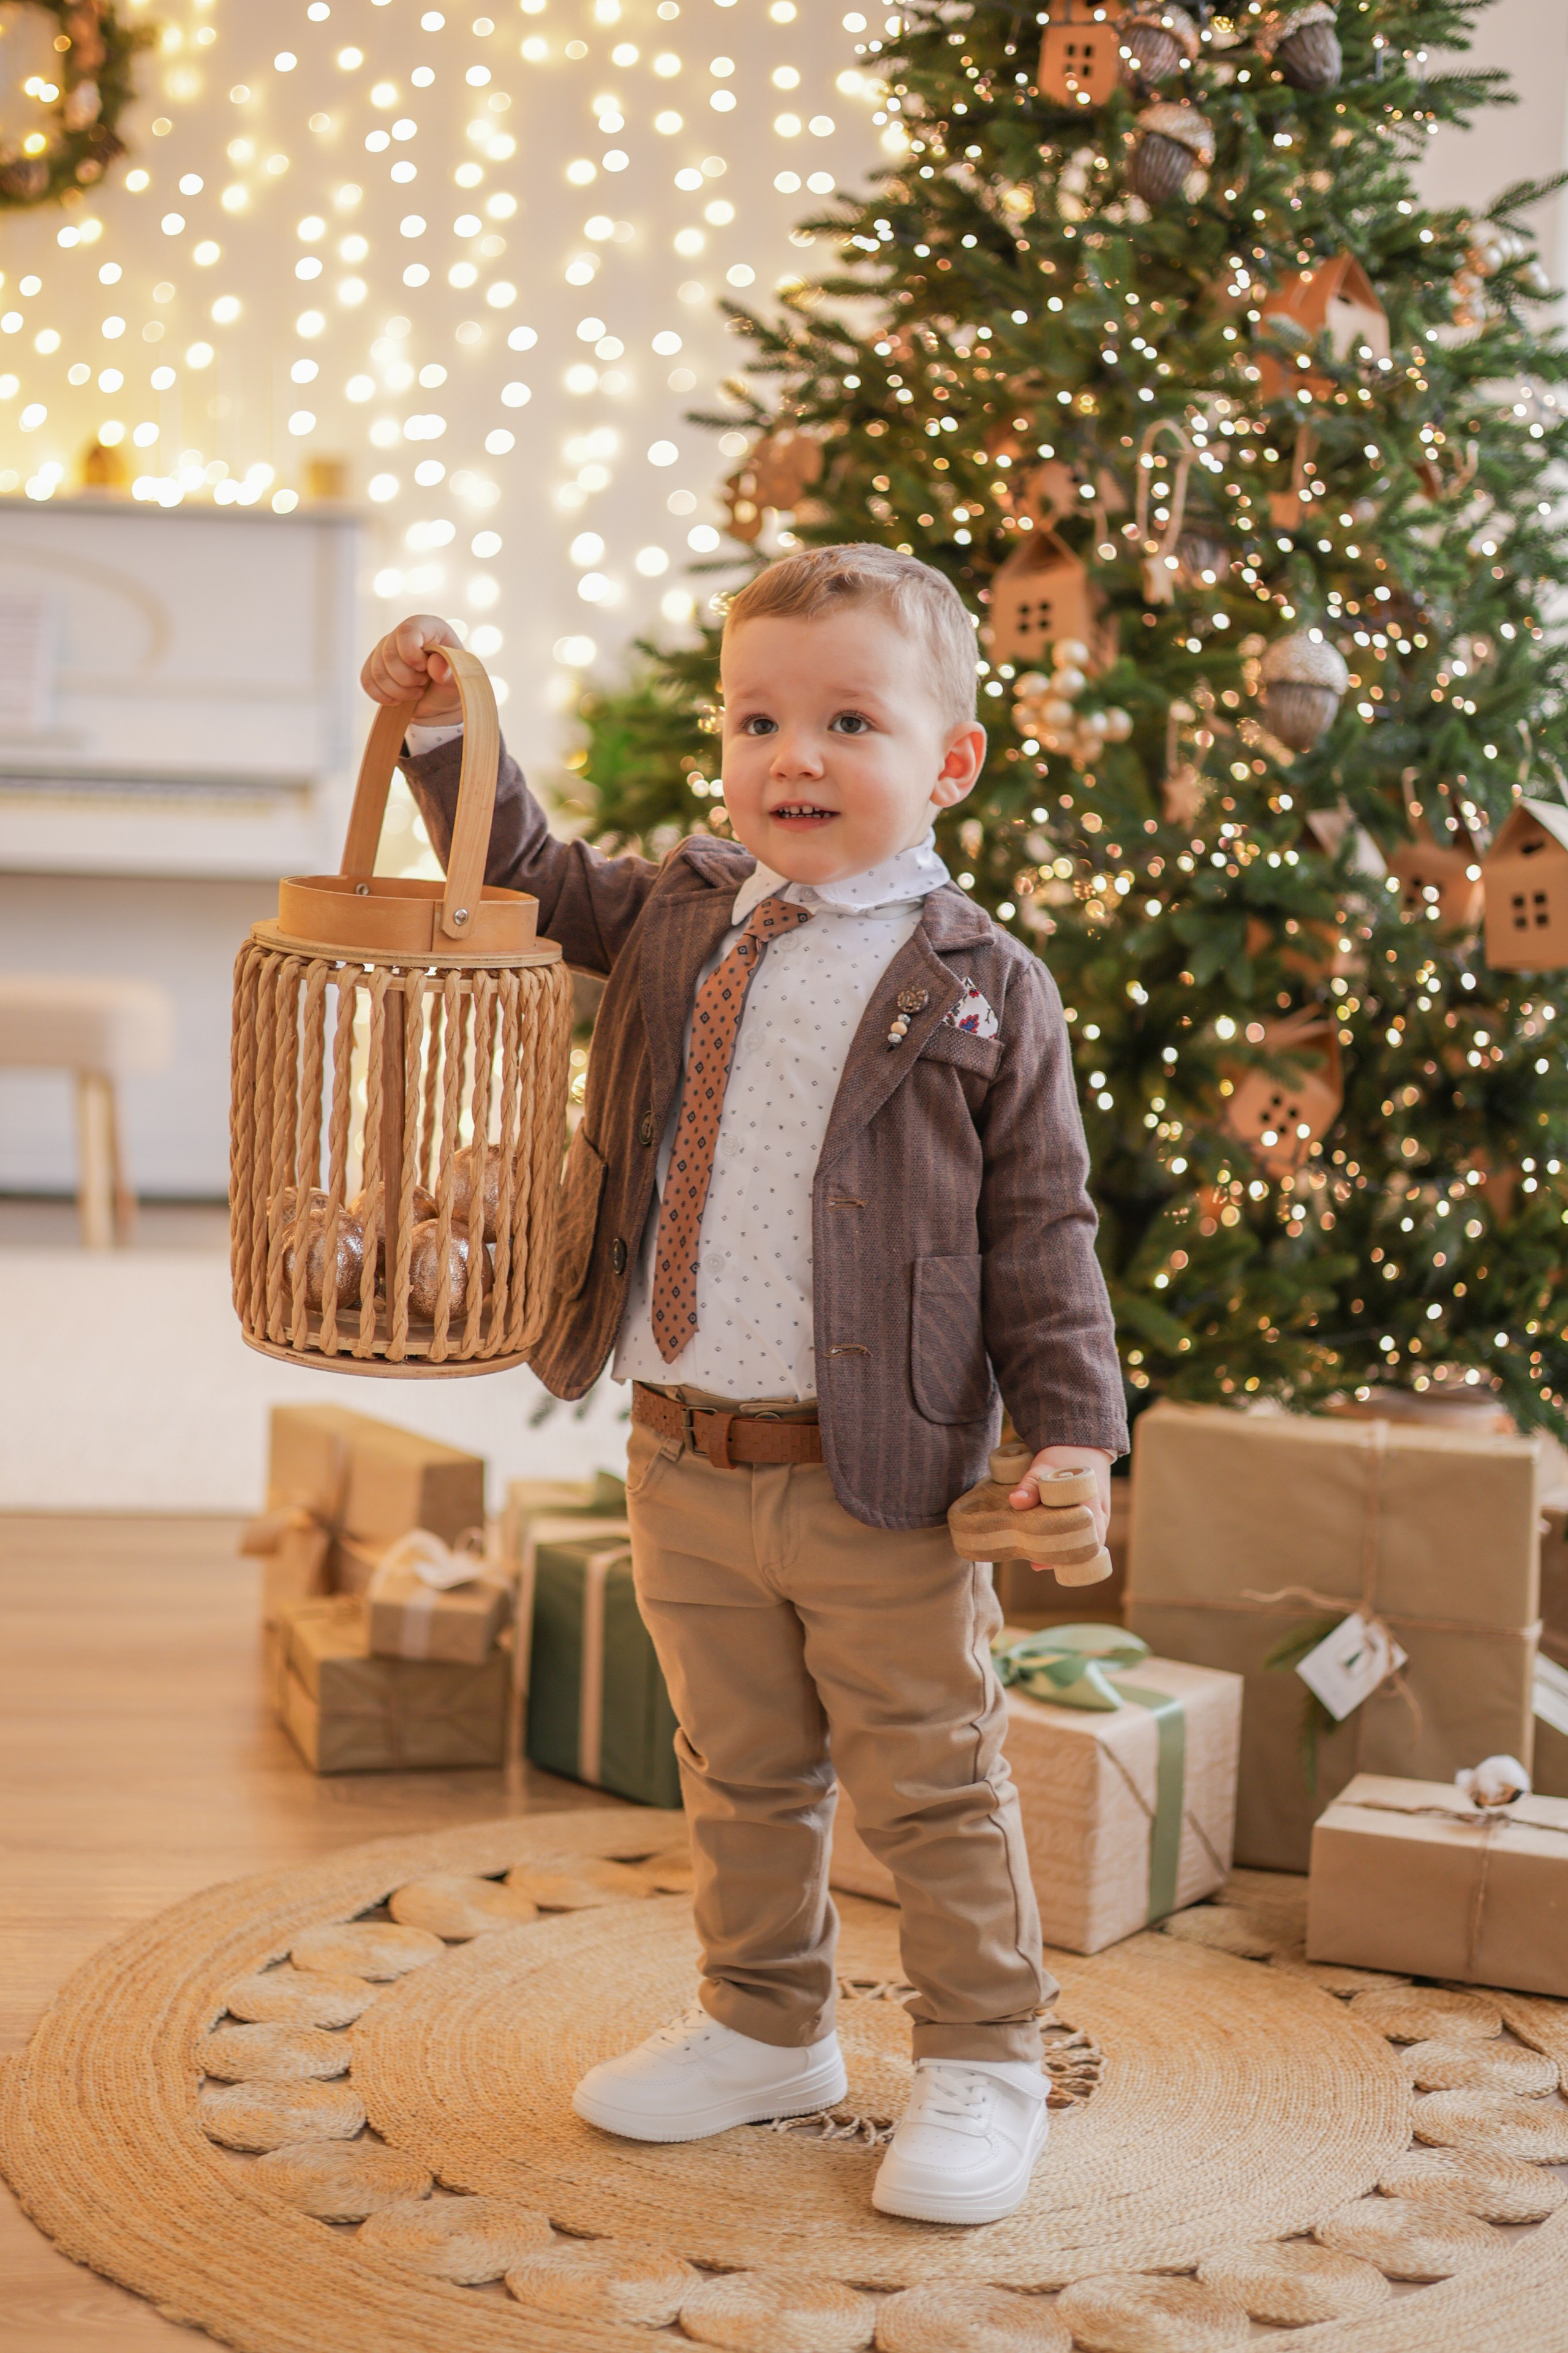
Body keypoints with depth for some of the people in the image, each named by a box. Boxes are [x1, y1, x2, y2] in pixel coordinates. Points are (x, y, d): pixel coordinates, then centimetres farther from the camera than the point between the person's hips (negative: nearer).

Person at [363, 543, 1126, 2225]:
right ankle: (766, 2027, 38)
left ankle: (981, 2062, 24)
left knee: (927, 1783, 7)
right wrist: (443, 734, 7)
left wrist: (1073, 1431, -11)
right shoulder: (672, 916, 5)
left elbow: (1041, 1231, -5)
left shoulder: (983, 992, -7)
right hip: (683, 1460, 5)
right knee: (739, 1771, 19)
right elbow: (524, 881, 21)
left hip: (881, 1483, -4)